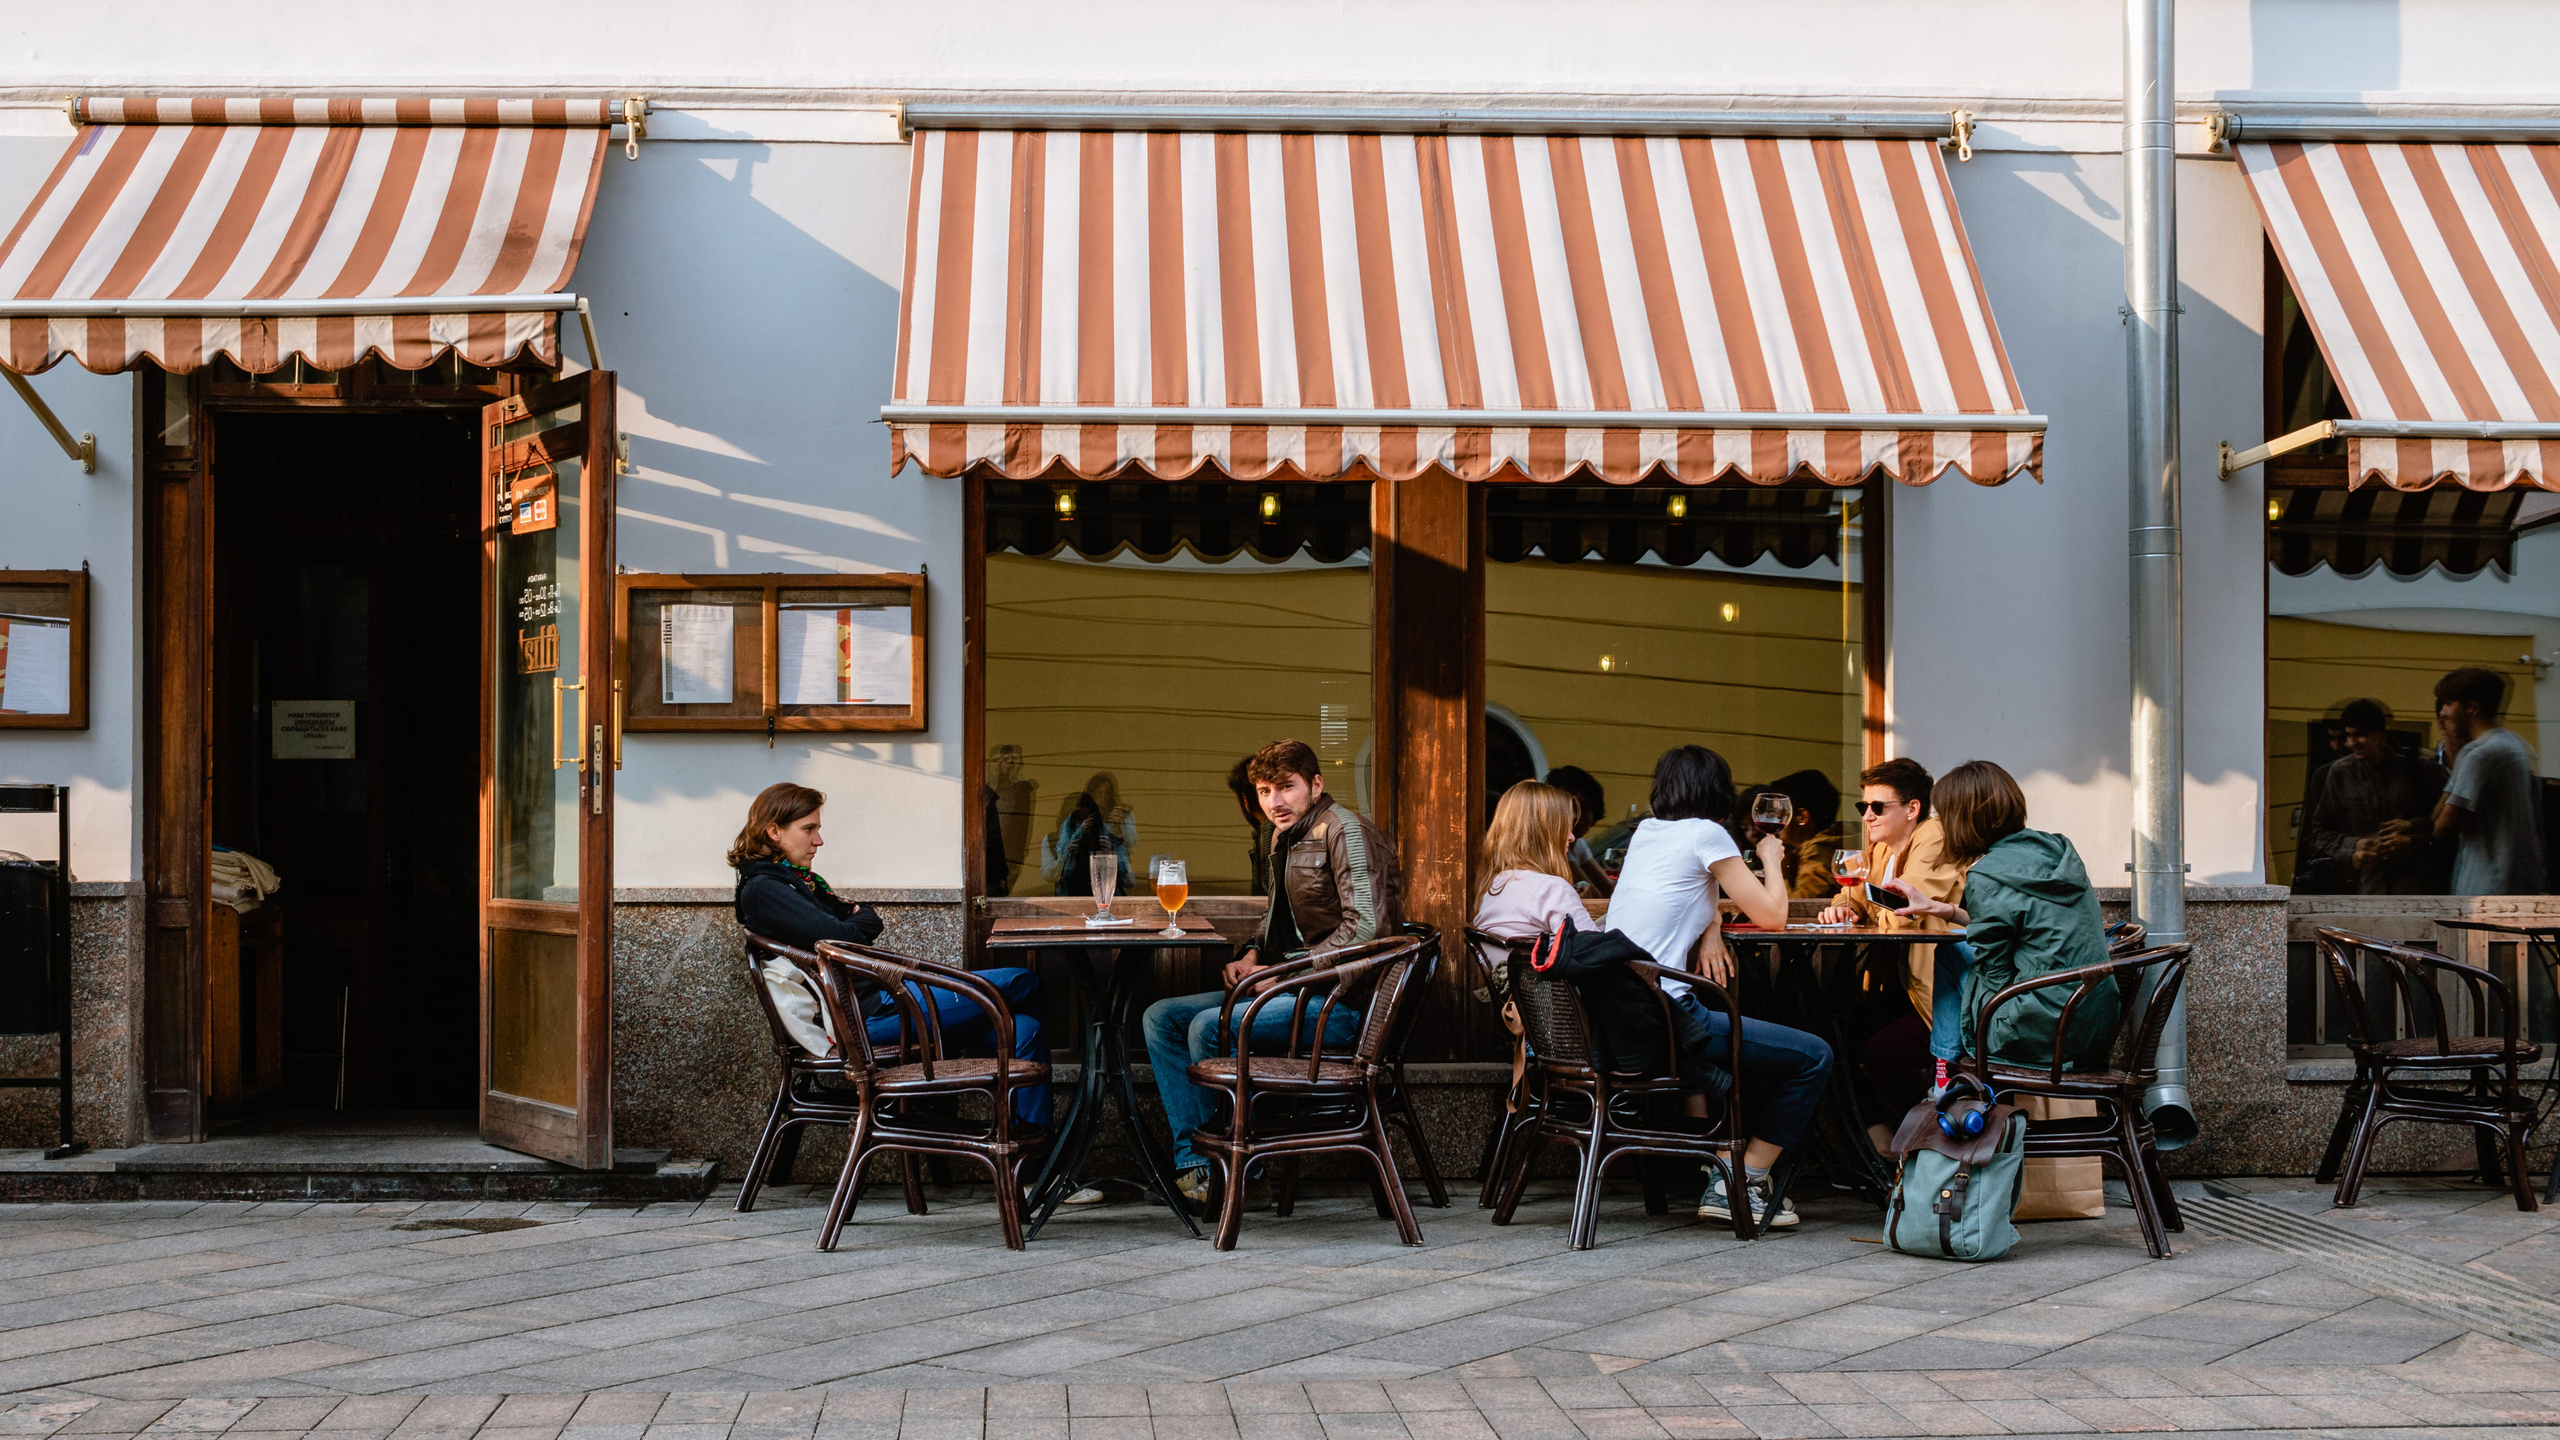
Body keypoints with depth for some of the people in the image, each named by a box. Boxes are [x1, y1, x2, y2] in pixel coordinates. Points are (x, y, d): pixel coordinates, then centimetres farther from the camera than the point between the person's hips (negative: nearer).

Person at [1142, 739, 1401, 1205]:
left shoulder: (1344, 830, -13)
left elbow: (1366, 927, -24)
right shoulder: (1283, 838, 16)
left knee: (1209, 1026, -26)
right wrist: (1252, 956, 11)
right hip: (1290, 989, 10)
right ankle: (1192, 1162, -8)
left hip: (1340, 1003, -10)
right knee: (1161, 1017, 2)